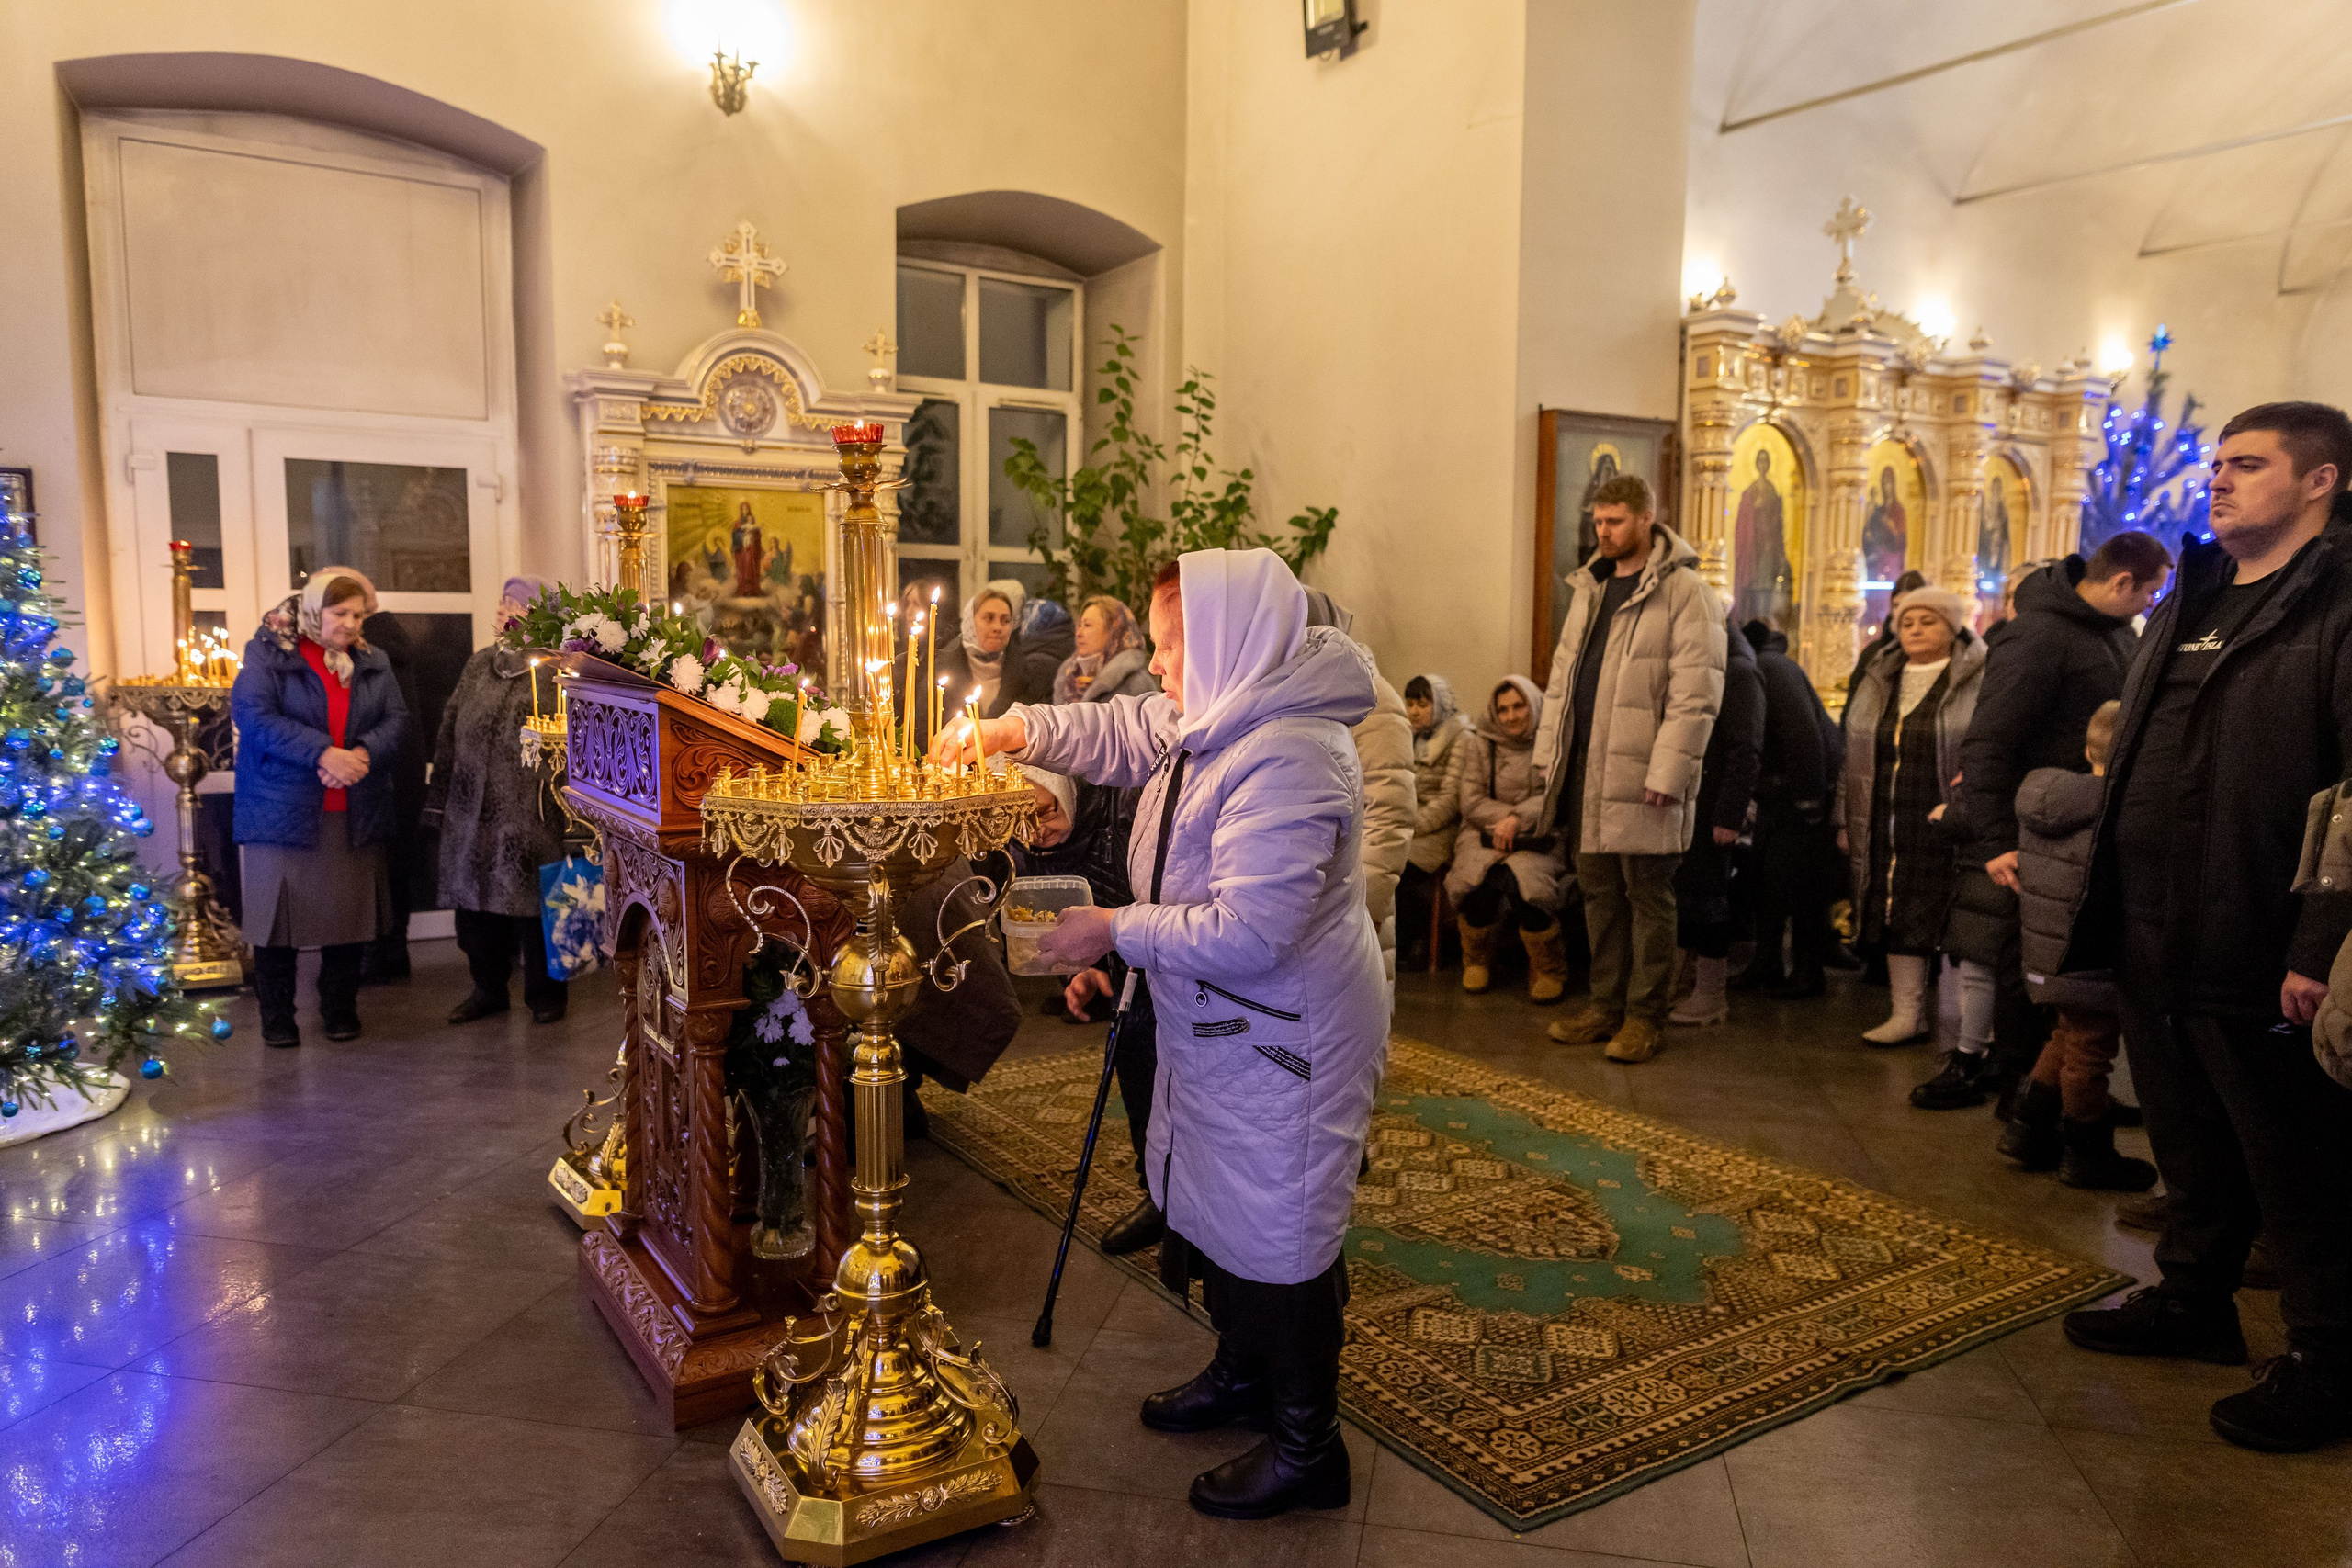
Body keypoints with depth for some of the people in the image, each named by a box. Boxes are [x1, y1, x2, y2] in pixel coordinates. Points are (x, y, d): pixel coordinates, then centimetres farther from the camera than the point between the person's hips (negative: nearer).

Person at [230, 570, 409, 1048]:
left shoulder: (373, 663, 12)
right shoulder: (268, 654, -2)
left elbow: (396, 720, 3)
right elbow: (254, 716, -15)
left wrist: (363, 753, -17)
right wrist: (322, 753, -24)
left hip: (355, 815, 4)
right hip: (284, 810, -3)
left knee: (349, 915, 8)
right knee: (279, 916, 4)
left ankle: (340, 1007, 23)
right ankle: (276, 1016, 18)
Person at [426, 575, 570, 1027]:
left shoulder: (555, 672, -6)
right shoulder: (479, 664, 13)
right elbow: (449, 732, 16)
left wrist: (568, 800, -16)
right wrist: (441, 799, 13)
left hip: (532, 815, -6)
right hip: (473, 812, 6)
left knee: (534, 904, 2)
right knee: (476, 901, 12)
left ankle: (546, 994, 17)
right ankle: (488, 989, 27)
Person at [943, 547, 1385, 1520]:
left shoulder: (1287, 759, -30)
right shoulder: (1215, 717, 1)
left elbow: (1247, 931, -33)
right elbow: (1117, 734, 14)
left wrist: (1116, 932, -24)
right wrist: (1014, 730, -1)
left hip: (1282, 1042, -10)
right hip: (1217, 1029, 10)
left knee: (1278, 1234, 4)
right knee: (1213, 1209, 24)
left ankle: (1307, 1447, 24)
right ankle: (1243, 1374, 46)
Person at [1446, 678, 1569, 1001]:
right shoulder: (1479, 743, 11)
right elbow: (1471, 802, 2)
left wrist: (1518, 820, -20)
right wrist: (1510, 815, -13)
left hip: (1537, 840, -1)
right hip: (1486, 834, 1)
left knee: (1521, 877, -34)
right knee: (1480, 877, -33)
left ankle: (1548, 969, -10)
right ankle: (1477, 960, -4)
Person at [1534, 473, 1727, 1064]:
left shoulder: (1684, 591, -8)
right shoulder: (1588, 586, 15)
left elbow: (1696, 693, -14)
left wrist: (1667, 772, -19)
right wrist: (1549, 750, 11)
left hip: (1640, 773, -7)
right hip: (1584, 769, 7)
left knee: (1647, 895, 3)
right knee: (1599, 892, 14)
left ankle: (1644, 1014, 13)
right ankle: (1607, 1003, 25)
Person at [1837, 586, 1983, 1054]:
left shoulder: (1979, 680, -2)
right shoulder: (1879, 681, 15)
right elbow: (1855, 753, 19)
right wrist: (1848, 819, 16)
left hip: (1945, 825, -5)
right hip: (1887, 830, 5)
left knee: (1953, 923, -2)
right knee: (1898, 919, 8)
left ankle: (1969, 1035, 8)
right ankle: (1908, 1013, 19)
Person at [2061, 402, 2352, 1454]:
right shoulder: (2188, 603, 15)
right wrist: (2101, 903, 14)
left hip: (2258, 952, -8)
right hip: (2152, 938, 8)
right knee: (2187, 1142, 21)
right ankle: (2192, 1300, 37)